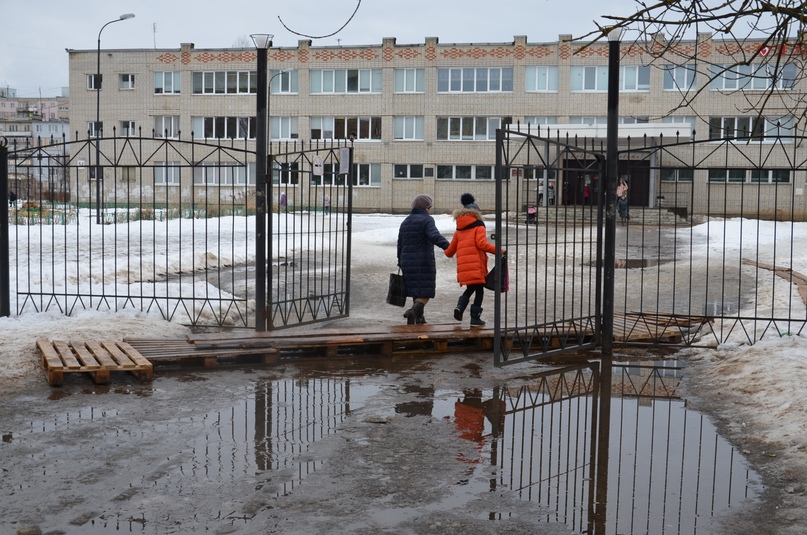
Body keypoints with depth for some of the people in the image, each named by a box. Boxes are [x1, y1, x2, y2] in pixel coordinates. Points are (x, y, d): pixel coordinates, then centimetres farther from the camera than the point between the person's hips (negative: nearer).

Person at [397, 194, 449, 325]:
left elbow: (400, 245, 18)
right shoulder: (427, 220, -7)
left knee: (416, 292, 16)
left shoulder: (405, 222, 15)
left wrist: (401, 264, 25)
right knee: (425, 292, -5)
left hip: (407, 263, 7)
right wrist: (447, 246, -37)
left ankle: (419, 318, 20)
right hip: (424, 263, -7)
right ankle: (413, 311, -28)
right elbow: (435, 236, -26)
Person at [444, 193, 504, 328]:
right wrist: (499, 250, -12)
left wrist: (447, 252, 45)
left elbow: (450, 250, 21)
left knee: (470, 289, 22)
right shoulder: (478, 227, 0)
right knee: (479, 291, 5)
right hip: (476, 265, -6)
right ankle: (475, 319, 4)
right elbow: (482, 244, -15)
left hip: (463, 266, 6)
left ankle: (460, 306, -2)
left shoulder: (459, 230, 17)